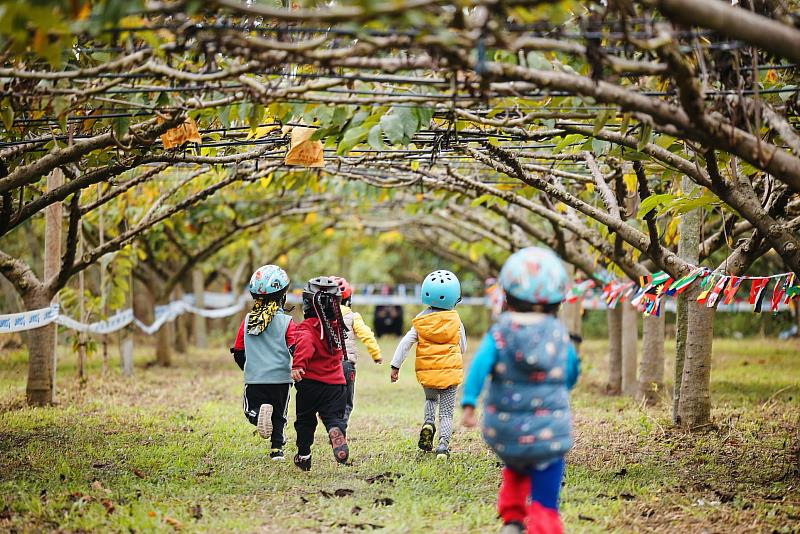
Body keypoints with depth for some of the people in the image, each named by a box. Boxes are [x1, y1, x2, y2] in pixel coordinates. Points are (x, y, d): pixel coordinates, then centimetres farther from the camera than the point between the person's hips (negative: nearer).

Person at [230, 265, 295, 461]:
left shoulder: (247, 321, 4)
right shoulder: (286, 321, -7)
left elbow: (238, 353, 10)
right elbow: (295, 349, -13)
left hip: (253, 379, 1)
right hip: (280, 378, -1)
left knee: (251, 410, 12)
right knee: (278, 415, 15)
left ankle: (258, 414, -21)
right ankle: (277, 448, 13)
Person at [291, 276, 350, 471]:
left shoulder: (306, 327, -10)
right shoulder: (337, 325, 8)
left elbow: (305, 344, -30)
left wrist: (298, 365, -41)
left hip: (311, 382, -3)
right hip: (336, 382, 3)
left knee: (305, 420, 13)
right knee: (333, 416, 1)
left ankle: (304, 456, 18)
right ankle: (337, 431, -33)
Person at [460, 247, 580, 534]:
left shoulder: (500, 333, -4)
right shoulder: (560, 335, 1)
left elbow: (480, 364, -21)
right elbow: (571, 376, 11)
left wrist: (468, 402, -24)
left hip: (505, 431, 1)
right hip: (548, 432, -1)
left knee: (516, 471, 32)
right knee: (544, 502, 1)